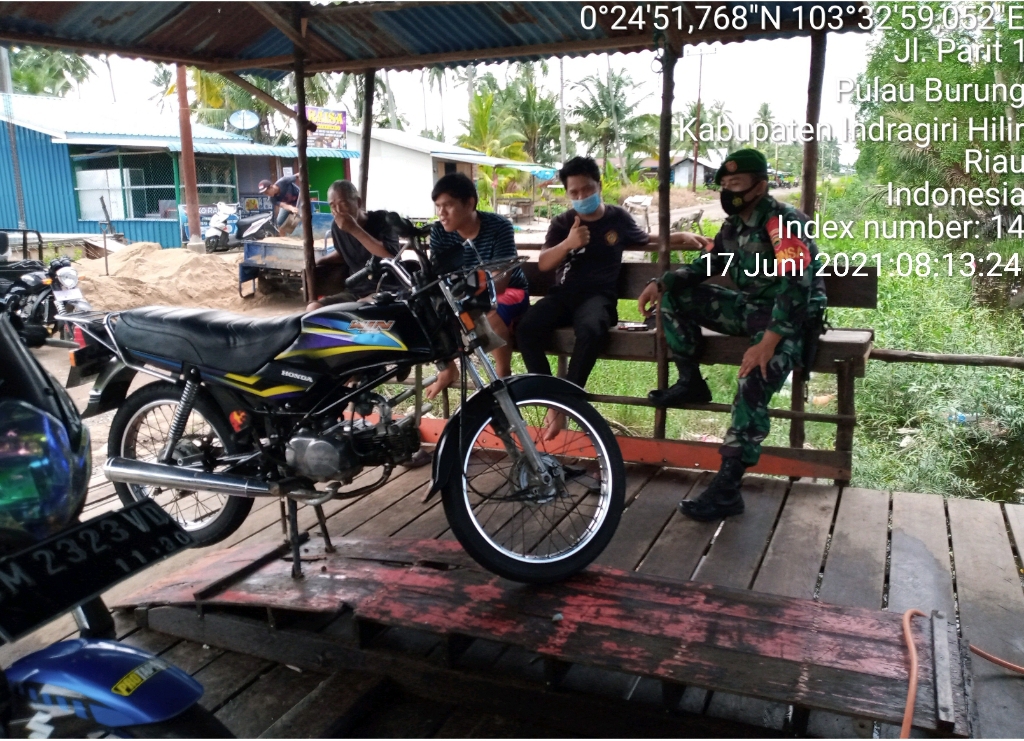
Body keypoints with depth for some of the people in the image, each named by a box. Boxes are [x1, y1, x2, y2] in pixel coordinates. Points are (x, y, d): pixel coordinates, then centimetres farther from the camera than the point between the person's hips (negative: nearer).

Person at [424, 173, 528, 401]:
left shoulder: (499, 227, -24)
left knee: (490, 315, -38)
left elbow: (500, 279, -30)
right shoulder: (439, 232, -12)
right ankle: (448, 369, 1)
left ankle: (503, 374, -13)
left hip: (509, 289, -4)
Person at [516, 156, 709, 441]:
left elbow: (646, 240, 31)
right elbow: (543, 264, -1)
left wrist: (682, 236, 16)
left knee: (591, 330, -39)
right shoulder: (562, 223, 11)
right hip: (564, 294, 2)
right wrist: (567, 243, -20)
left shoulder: (618, 218, 13)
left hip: (598, 296, -2)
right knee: (526, 328, -28)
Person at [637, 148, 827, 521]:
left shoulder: (783, 221, -19)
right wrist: (661, 283, 2)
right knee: (675, 298, 2)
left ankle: (727, 490, -30)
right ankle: (691, 383, 9)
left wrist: (768, 343, -37)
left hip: (789, 319, -8)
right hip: (748, 308, 9)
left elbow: (796, 285, -29)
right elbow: (705, 265, 19)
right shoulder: (734, 224, 8)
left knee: (752, 386, -32)